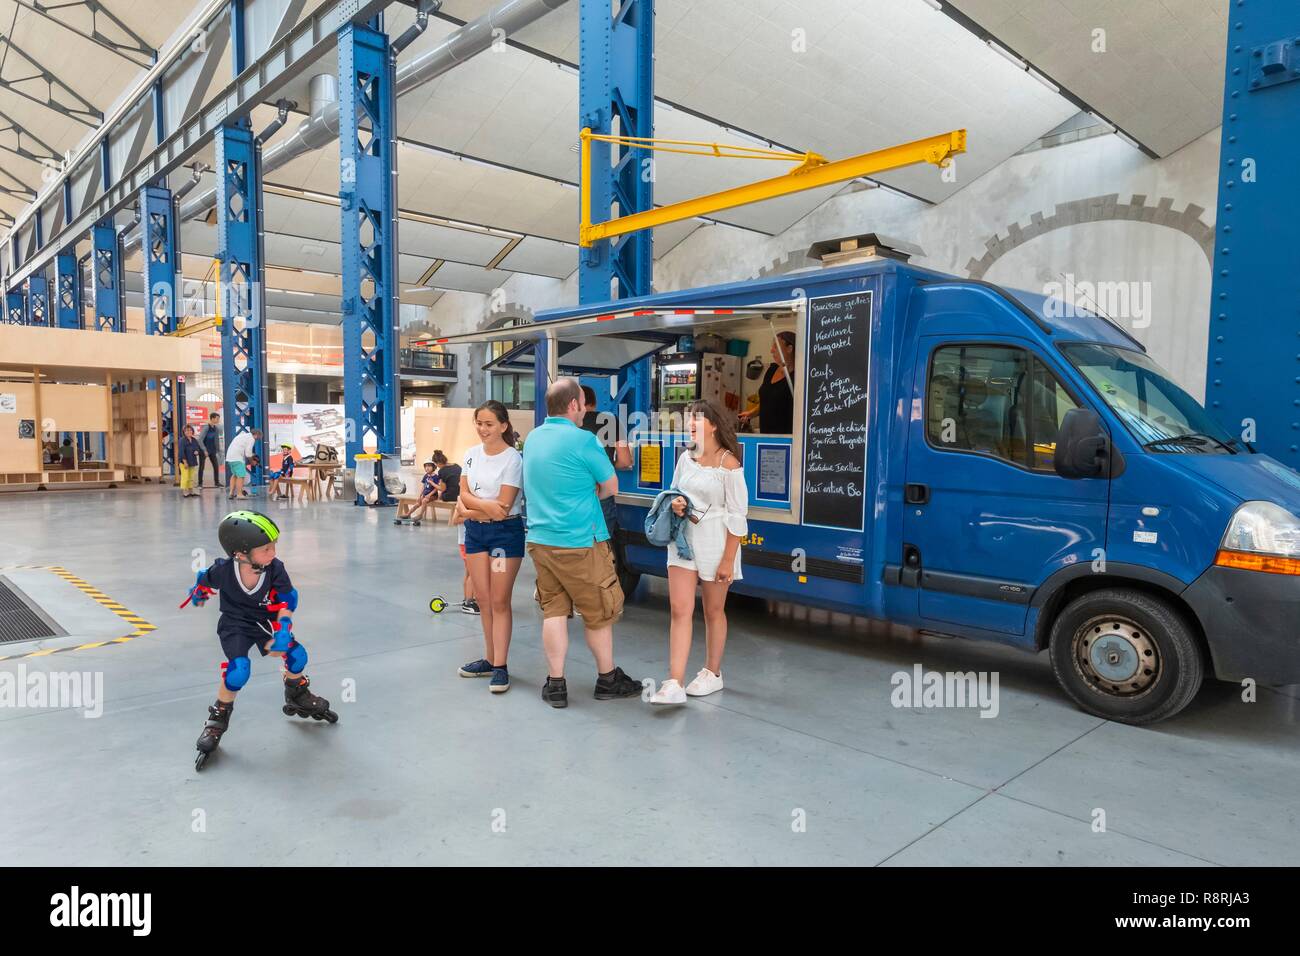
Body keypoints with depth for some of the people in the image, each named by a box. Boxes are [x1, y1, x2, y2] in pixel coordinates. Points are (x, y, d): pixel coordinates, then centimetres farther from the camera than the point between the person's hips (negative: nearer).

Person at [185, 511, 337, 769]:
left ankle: (297, 697, 26)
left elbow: (286, 603, -14)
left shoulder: (275, 569, -26)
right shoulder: (222, 570, -29)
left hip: (266, 621, 3)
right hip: (235, 624, -3)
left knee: (296, 654, -5)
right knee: (239, 668, -22)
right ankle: (219, 716, 2)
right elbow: (204, 581, -4)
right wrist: (198, 595, 18)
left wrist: (282, 631, -27)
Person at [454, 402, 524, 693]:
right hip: (475, 531, 6)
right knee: (484, 601, 11)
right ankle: (490, 659, 22)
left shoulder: (513, 459, -12)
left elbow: (503, 507, -16)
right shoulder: (472, 454, 7)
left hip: (505, 532, -6)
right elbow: (464, 493, 1)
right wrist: (486, 505, -18)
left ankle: (500, 667, 3)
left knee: (500, 602, -3)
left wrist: (469, 508, -10)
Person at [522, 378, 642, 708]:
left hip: (539, 540, 7)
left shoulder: (533, 437, 7)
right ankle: (607, 680, 25)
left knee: (553, 610, 13)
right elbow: (611, 487, -5)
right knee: (599, 613, 10)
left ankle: (556, 684, 16)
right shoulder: (582, 440, -15)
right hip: (578, 543, -6)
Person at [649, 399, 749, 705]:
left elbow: (737, 516, -11)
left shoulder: (728, 464, -11)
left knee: (713, 611, 11)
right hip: (683, 539, 5)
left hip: (714, 542, -5)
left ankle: (712, 674, 29)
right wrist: (675, 505, -6)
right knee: (679, 610, -3)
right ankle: (675, 684, -4)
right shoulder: (686, 458, 7)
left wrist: (728, 560, -14)